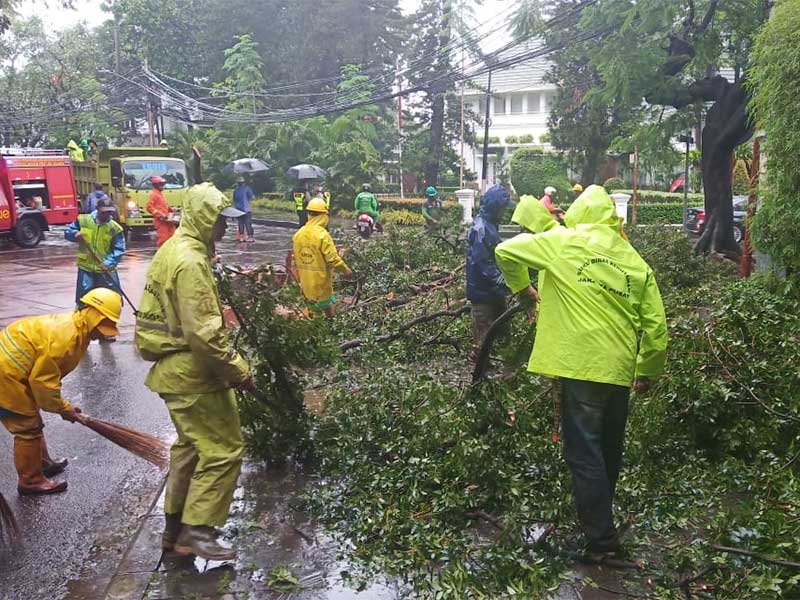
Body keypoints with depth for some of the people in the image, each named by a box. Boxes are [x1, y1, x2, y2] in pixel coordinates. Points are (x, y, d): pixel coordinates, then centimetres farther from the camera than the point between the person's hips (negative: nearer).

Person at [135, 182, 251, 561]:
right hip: (195, 374, -11)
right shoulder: (191, 261, -22)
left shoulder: (173, 250, 11)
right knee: (223, 449, -2)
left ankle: (175, 526, 30)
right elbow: (203, 332, -26)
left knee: (191, 446, 20)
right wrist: (238, 370, -17)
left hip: (176, 370, 11)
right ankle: (196, 531, 5)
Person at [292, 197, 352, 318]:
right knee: (327, 305, 11)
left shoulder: (298, 234, -1)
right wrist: (346, 270, -7)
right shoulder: (322, 234, -22)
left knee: (312, 303, 19)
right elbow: (332, 258, -22)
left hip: (305, 280, 6)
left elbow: (296, 257, 8)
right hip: (320, 279, -6)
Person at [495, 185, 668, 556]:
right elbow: (655, 325, 8)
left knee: (584, 451, 3)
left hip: (581, 364, -5)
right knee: (609, 449, 19)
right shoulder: (636, 261, 9)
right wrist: (648, 371, 20)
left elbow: (506, 251, 2)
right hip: (620, 369, 5)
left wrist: (522, 288, 17)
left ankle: (601, 535, 7)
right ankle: (599, 519, 36)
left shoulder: (562, 242, -2)